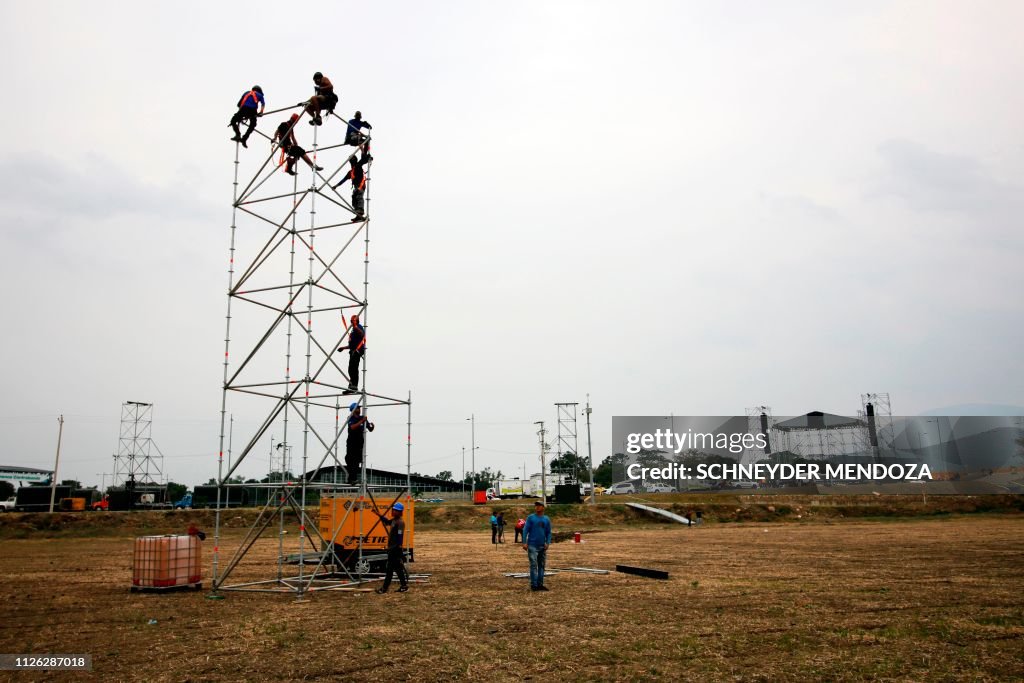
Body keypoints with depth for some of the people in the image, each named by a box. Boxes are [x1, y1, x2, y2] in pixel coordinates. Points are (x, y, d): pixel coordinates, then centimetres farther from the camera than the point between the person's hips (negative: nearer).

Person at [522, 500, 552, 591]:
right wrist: (524, 543, -12)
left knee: (541, 566, 8)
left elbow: (548, 533, 12)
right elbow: (525, 530, -3)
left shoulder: (546, 519, 10)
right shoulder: (530, 518, 0)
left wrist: (547, 543, -3)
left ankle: (540, 584, 14)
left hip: (542, 546, 4)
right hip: (532, 546, -4)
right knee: (534, 565, -7)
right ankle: (533, 585, -5)